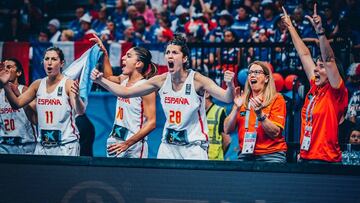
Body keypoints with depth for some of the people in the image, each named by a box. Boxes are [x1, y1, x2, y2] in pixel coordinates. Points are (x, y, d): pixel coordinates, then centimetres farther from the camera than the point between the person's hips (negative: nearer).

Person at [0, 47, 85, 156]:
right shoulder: (38, 85, 8)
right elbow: (17, 103, 9)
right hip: (42, 145, 5)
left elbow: (81, 112, -20)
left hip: (66, 145, -5)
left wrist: (77, 97, -41)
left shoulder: (69, 84, -8)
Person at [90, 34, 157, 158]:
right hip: (115, 143, 7)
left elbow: (151, 122, -17)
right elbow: (108, 77, 35)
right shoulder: (123, 80, 9)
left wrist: (127, 144, -20)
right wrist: (104, 53, 27)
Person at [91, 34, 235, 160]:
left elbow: (227, 98, -23)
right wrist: (101, 80, -6)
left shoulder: (197, 80, -14)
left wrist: (230, 85, -44)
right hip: (168, 144, 4)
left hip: (194, 146, -4)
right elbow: (125, 92, 4)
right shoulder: (161, 81, -1)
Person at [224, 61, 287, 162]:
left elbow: (275, 133, -10)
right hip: (245, 155, 3)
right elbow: (227, 130, 2)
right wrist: (236, 108, -11)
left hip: (270, 155, -3)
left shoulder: (276, 99, -1)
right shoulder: (242, 100, 9)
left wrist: (260, 114, -23)